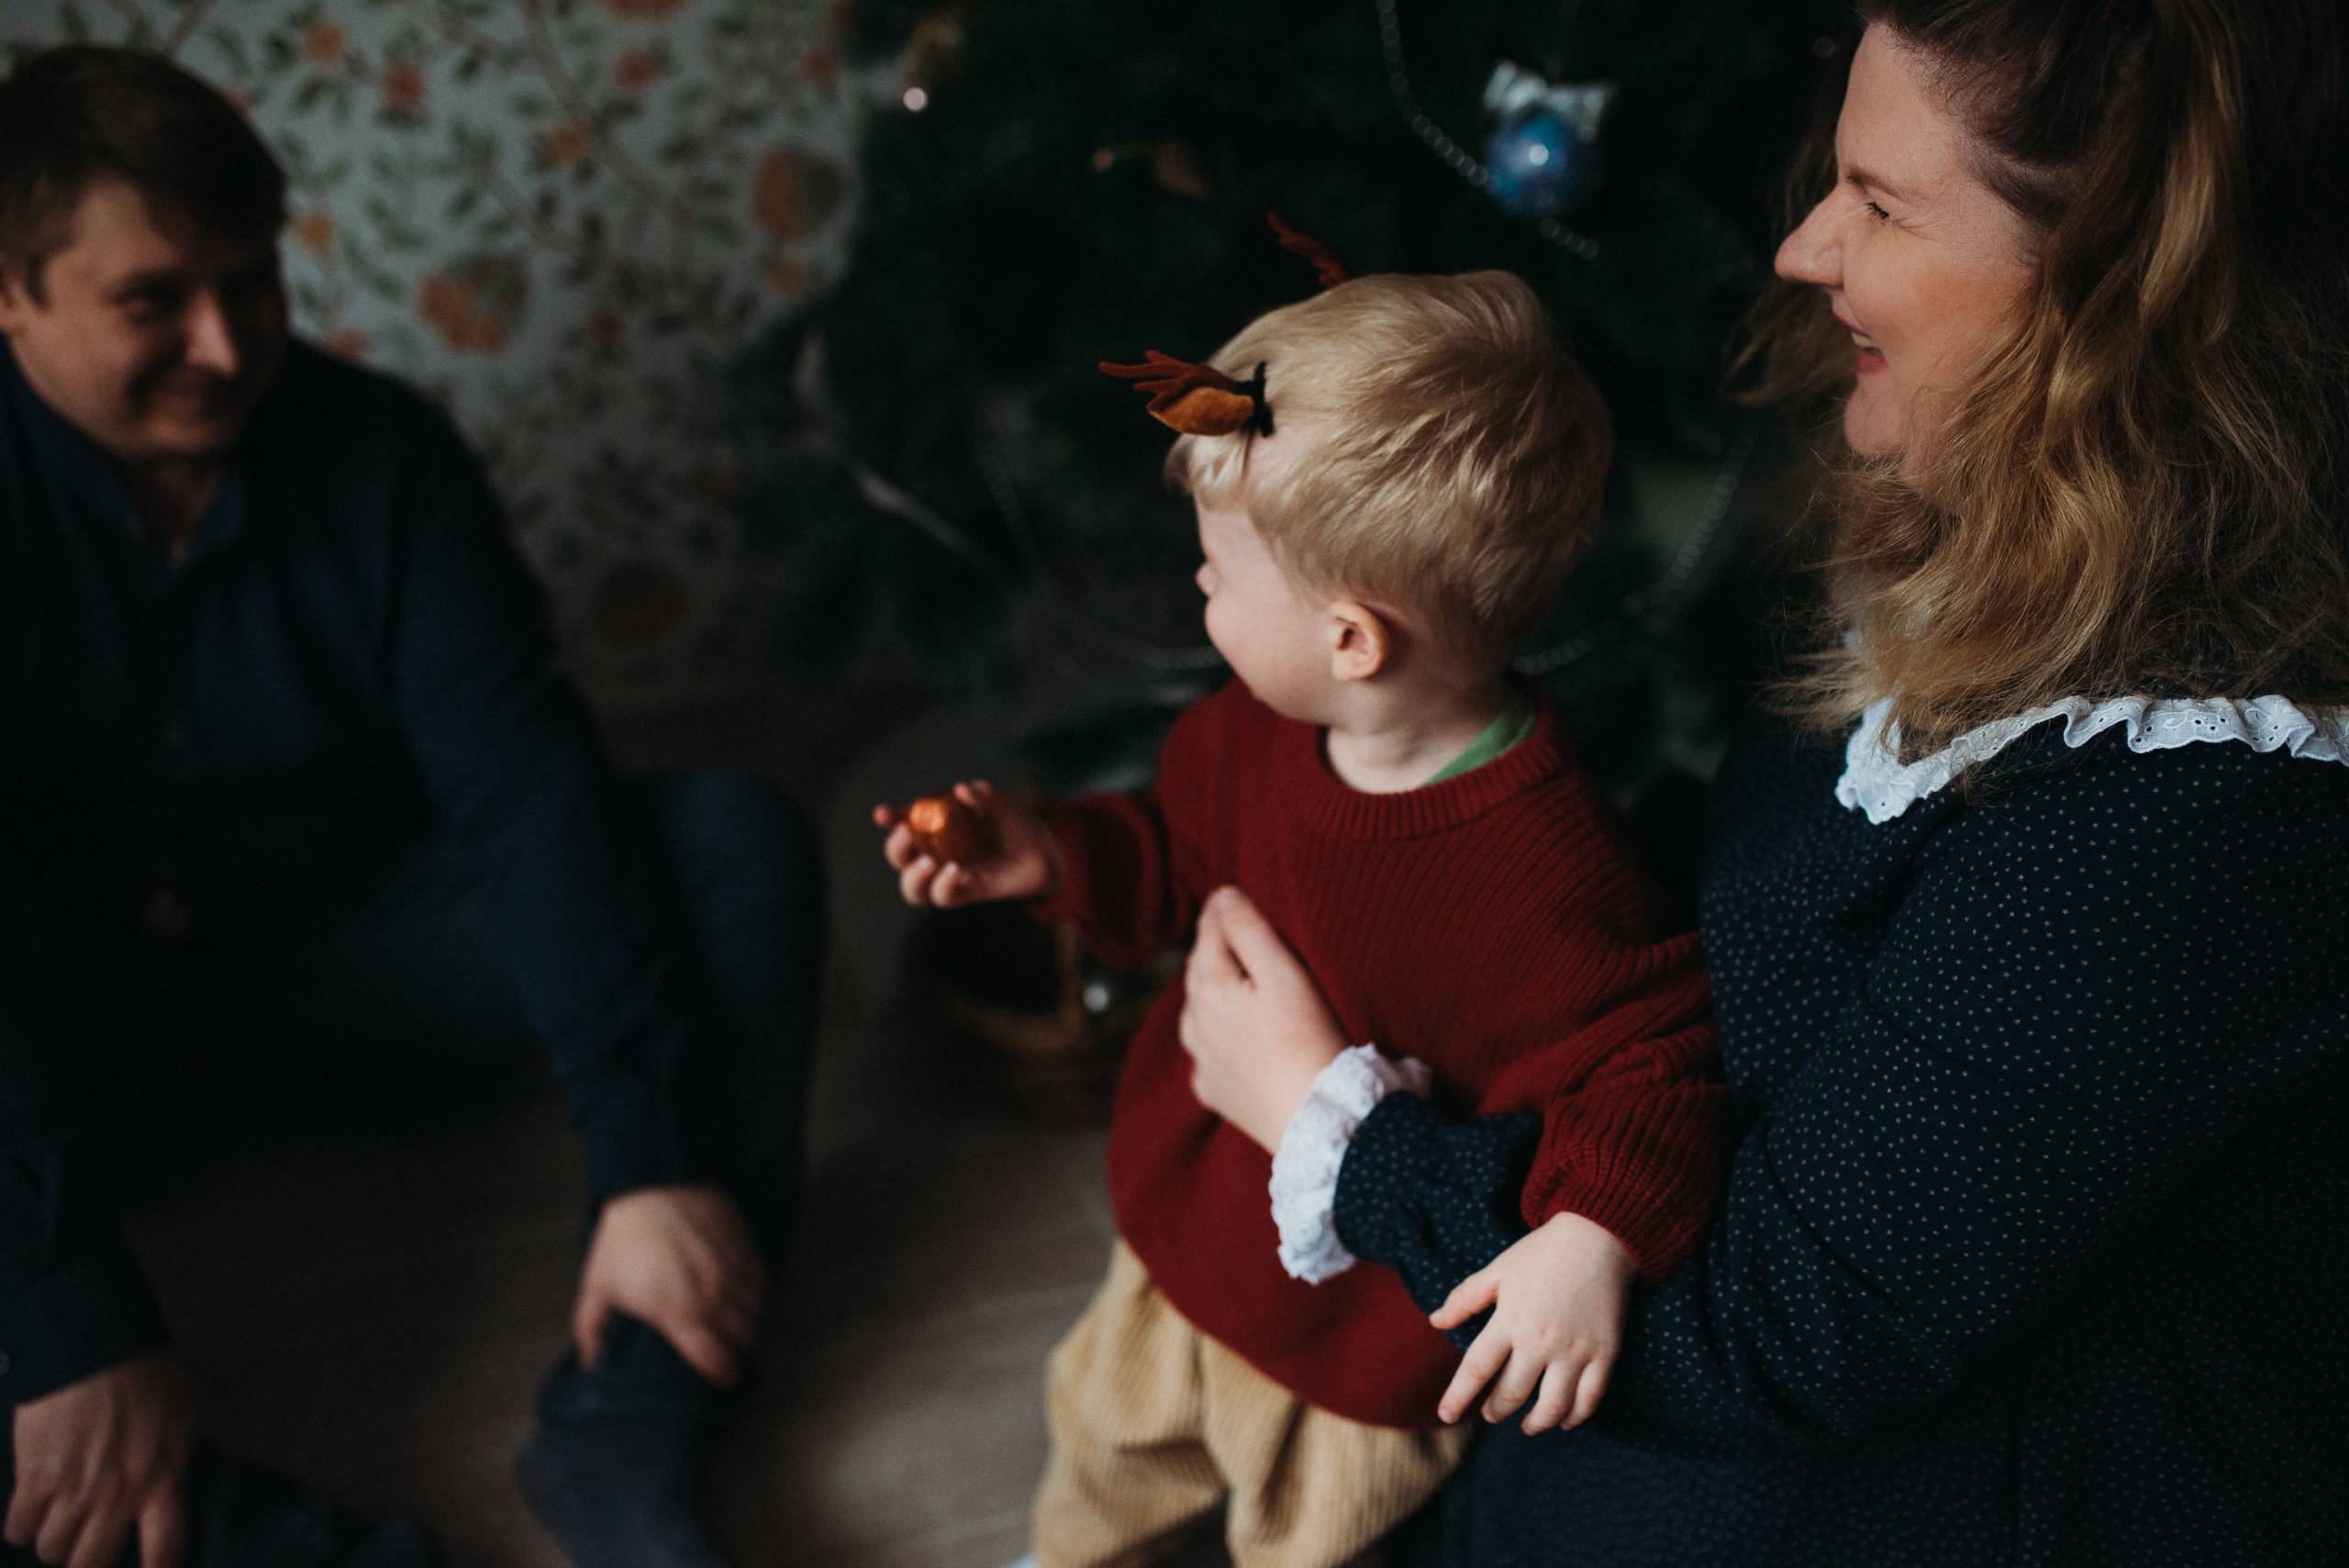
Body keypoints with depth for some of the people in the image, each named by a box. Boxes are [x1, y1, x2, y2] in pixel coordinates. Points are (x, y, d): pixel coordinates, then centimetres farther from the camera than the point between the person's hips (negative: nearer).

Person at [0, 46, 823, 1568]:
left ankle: (627, 1435, -32)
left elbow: (527, 786, -18)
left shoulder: (378, 447, -10)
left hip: (359, 934, 3)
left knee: (739, 834, -21)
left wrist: (651, 1159, -29)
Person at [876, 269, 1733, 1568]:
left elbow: (1652, 1049, -31)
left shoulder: (1540, 865, -37)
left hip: (1357, 1353, -7)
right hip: (1185, 1243, 7)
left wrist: (1592, 1237, -46)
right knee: (1105, 1428, 34)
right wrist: (1048, 854, -7)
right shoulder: (1259, 729, -13)